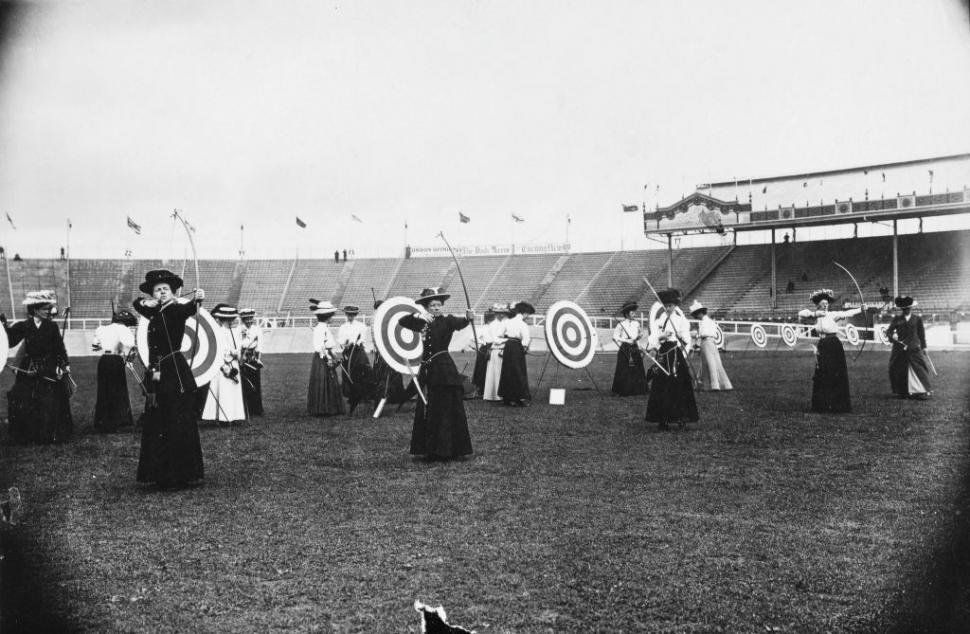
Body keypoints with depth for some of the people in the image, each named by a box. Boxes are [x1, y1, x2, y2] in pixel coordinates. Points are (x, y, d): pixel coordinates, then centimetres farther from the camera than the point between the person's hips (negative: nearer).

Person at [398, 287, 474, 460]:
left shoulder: (447, 321, -5)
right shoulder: (422, 323, 10)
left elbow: (459, 323, -25)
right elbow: (402, 321, 6)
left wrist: (468, 317, -49)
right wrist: (418, 315, -11)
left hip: (444, 371, -6)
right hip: (427, 371, 6)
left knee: (446, 411, -4)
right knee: (427, 411, 9)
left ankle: (446, 450, 1)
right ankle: (432, 450, 18)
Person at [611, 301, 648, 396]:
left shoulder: (636, 323, 9)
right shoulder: (621, 324, -7)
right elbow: (615, 337, -8)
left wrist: (637, 337, 1)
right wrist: (627, 340, -14)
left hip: (634, 348, 5)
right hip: (624, 348, -5)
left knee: (637, 369, 2)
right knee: (624, 370, -4)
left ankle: (636, 390, 9)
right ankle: (622, 391, 4)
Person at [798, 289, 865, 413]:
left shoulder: (833, 315, -6)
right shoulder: (816, 315, 8)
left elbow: (846, 314, -21)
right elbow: (801, 313, 0)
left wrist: (860, 309, -38)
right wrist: (814, 314, -15)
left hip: (834, 347, -4)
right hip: (822, 347, 4)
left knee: (837, 376, -6)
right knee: (822, 377, 6)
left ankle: (838, 405, -1)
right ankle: (823, 405, 13)